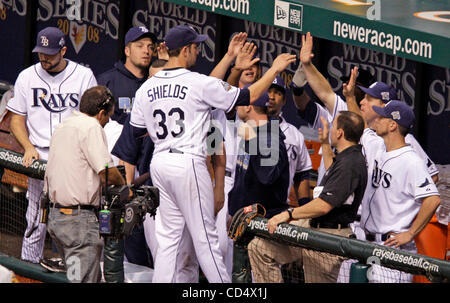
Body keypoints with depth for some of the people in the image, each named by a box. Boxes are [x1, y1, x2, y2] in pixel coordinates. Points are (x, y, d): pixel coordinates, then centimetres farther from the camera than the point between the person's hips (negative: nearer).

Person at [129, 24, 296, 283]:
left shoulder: (146, 89, 6)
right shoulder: (199, 83, -11)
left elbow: (136, 132, 12)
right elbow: (248, 97, -5)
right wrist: (275, 69, 7)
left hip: (159, 164, 6)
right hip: (188, 163, -6)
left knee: (169, 236, 11)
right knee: (204, 235, 0)